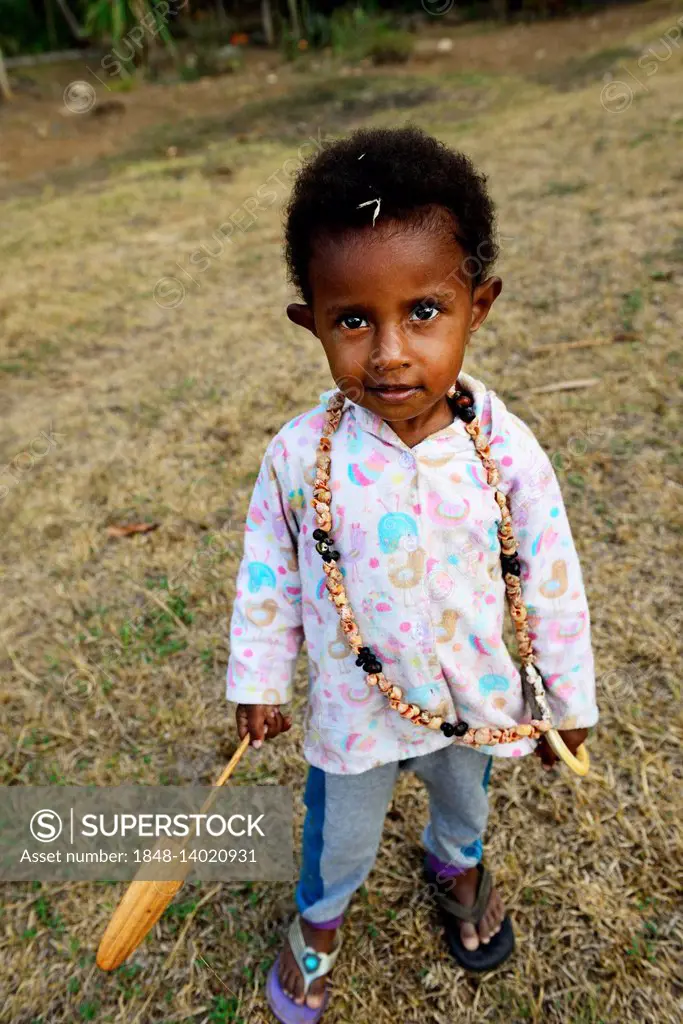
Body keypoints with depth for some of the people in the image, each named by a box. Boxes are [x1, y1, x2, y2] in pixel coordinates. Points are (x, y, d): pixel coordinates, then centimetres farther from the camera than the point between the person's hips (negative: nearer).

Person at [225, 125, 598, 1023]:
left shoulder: (508, 454, -24)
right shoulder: (300, 455, -24)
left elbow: (553, 586, -11)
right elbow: (269, 576, -9)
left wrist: (570, 703, -1)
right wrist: (258, 683, 0)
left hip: (475, 701, 1)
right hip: (353, 706, -1)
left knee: (465, 799, 33)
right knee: (341, 837, 25)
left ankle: (458, 864, 69)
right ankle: (319, 918, 60)